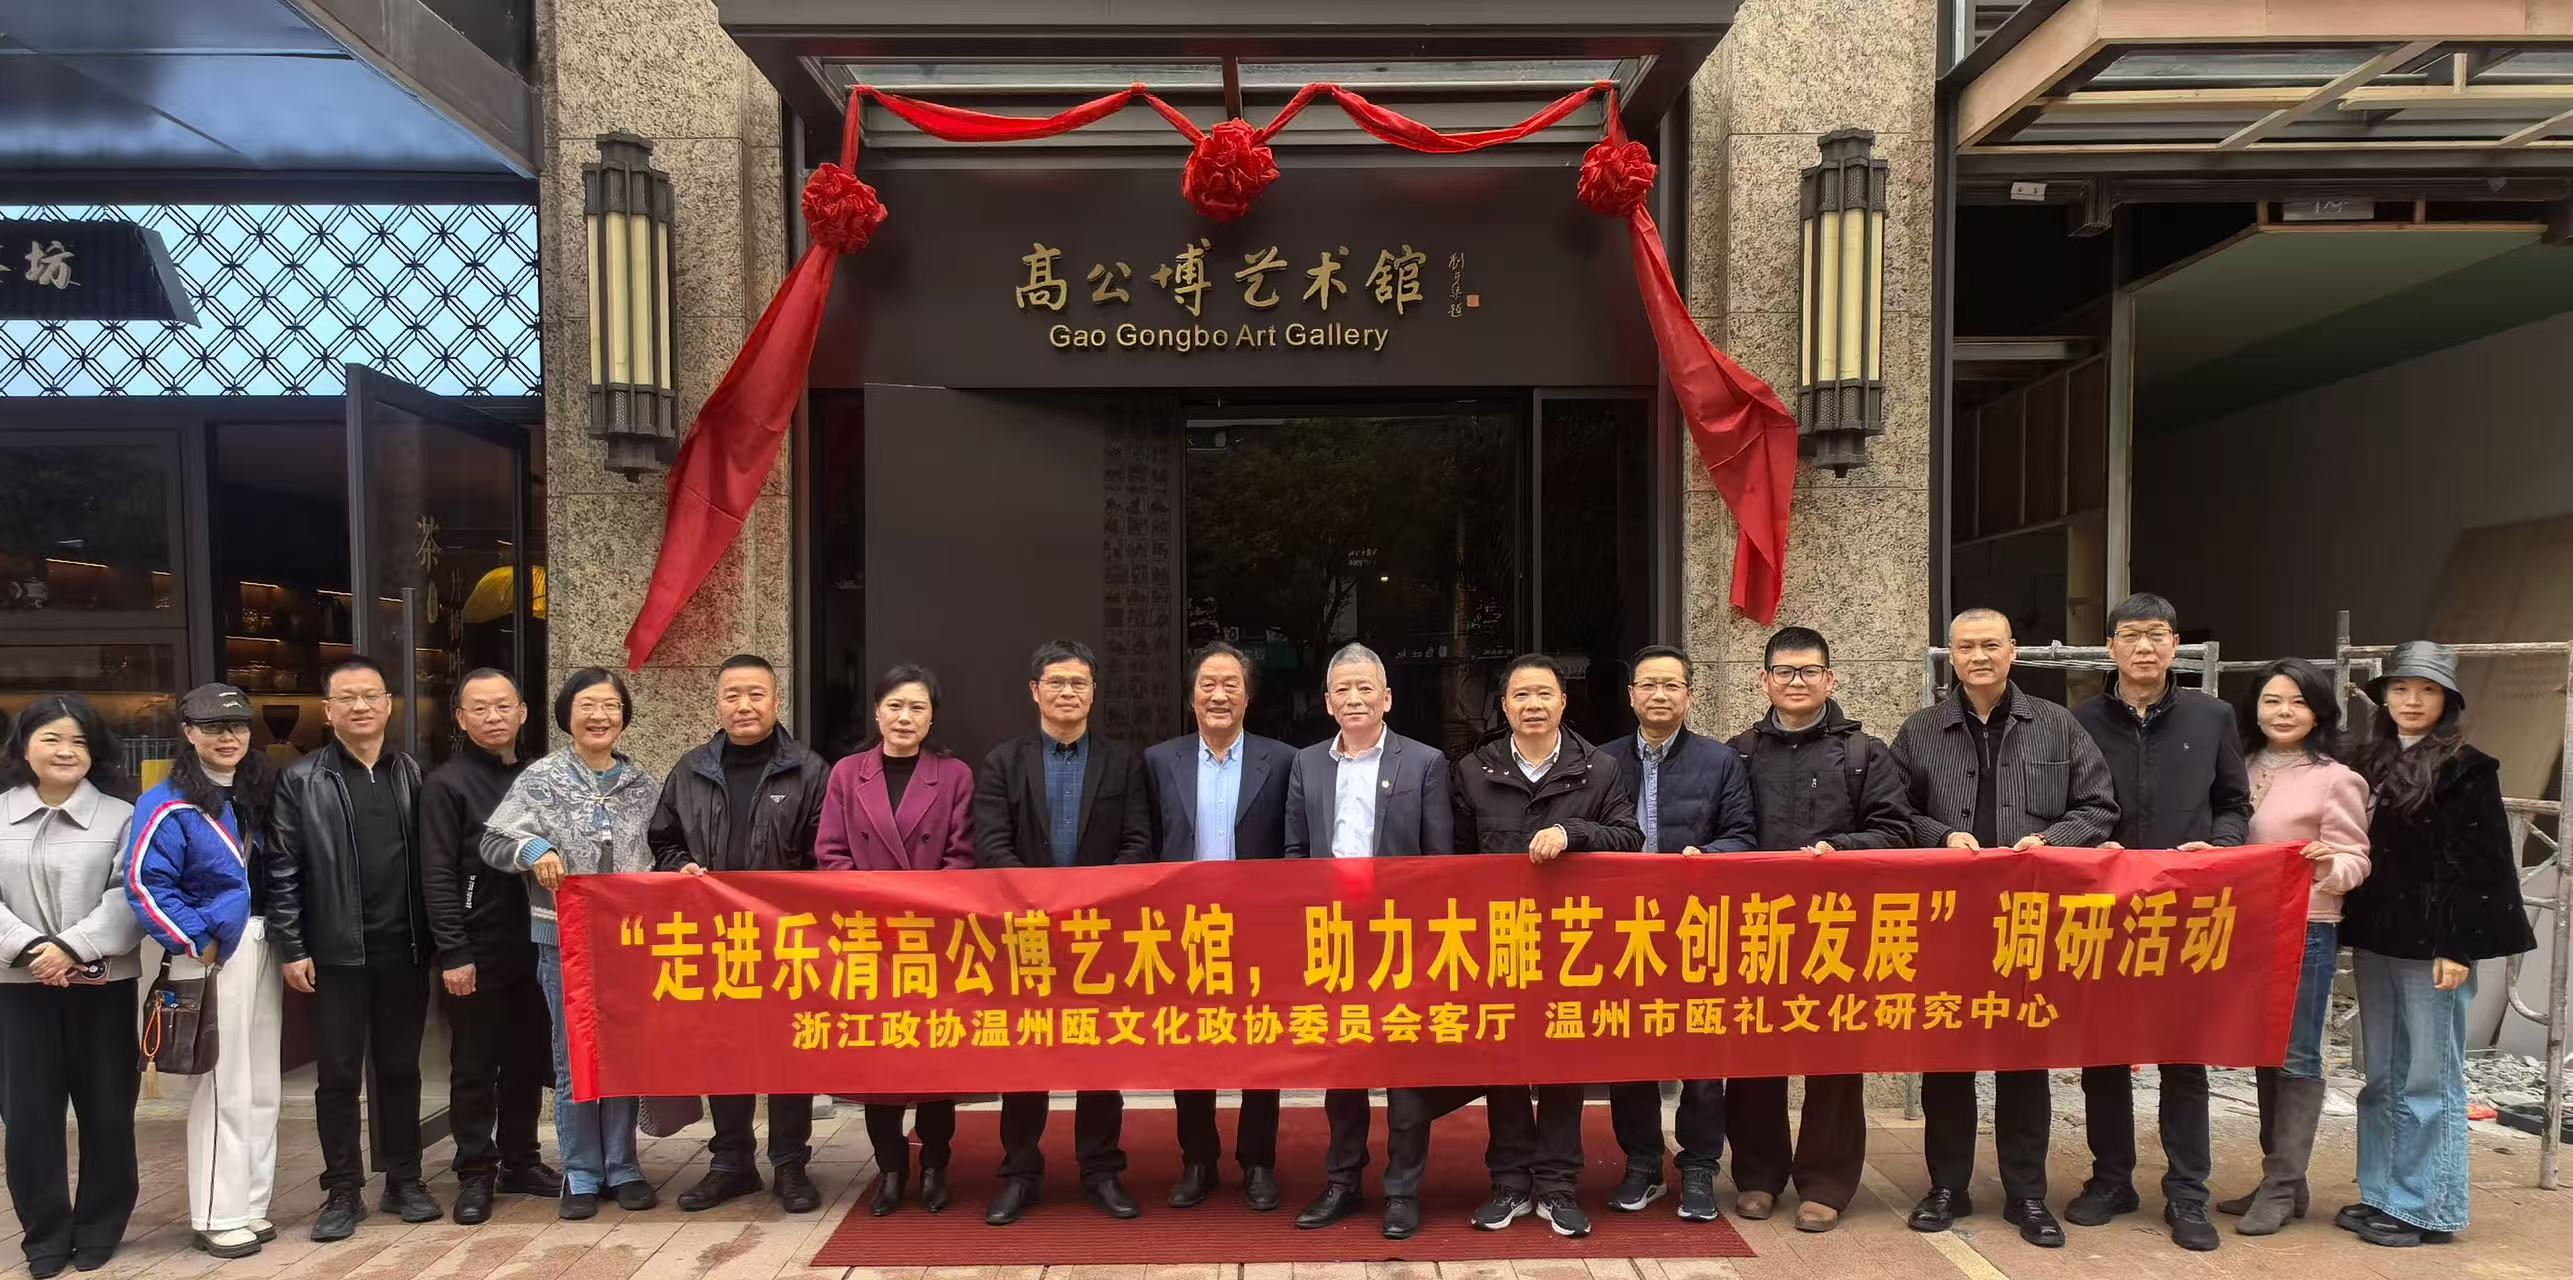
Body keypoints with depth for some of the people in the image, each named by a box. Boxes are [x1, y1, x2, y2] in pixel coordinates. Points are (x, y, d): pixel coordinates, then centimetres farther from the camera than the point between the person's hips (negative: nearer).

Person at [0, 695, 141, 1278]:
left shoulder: (120, 817, 0)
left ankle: (99, 1227, 21)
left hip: (102, 984, -1)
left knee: (106, 1109, 6)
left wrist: (73, 947, -18)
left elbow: (131, 897, -7)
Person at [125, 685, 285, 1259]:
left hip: (263, 947, 6)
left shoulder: (260, 791, 10)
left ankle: (250, 1204, 22)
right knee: (222, 1086, -1)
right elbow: (144, 883, -15)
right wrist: (196, 941, -17)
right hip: (213, 950, -6)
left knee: (262, 1083, 12)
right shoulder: (169, 804, -9)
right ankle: (216, 1217, 9)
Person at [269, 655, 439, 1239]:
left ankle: (404, 1179, 22)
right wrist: (292, 949, -7)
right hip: (336, 953, -2)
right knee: (338, 1075, 6)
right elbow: (282, 870, -2)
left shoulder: (413, 775, 7)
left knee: (400, 1069, 11)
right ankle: (343, 1191, 17)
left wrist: (434, 939, 2)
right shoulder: (301, 780, 0)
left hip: (403, 950, 2)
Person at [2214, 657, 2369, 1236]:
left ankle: (2284, 1186, 6)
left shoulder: (2336, 779, -7)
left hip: (2305, 931, -6)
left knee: (2295, 1056, -1)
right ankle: (2276, 1178, 21)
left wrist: (2329, 866, -29)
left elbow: (2354, 862, -10)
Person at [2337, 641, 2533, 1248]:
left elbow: (2478, 868, -10)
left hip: (2433, 945, -6)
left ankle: (2428, 1210, 9)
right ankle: (2381, 1195, 21)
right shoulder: (2371, 766, 12)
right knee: (2381, 1078, 12)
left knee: (2429, 1080, 1)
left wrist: (2458, 948, -15)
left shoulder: (2466, 770, -5)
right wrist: (2352, 932, 7)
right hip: (2375, 941, 6)